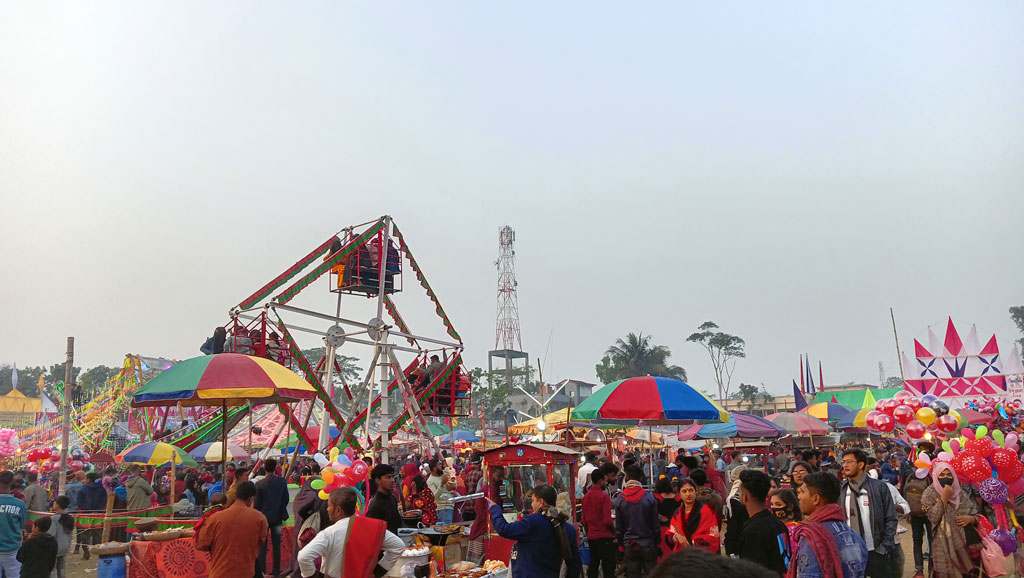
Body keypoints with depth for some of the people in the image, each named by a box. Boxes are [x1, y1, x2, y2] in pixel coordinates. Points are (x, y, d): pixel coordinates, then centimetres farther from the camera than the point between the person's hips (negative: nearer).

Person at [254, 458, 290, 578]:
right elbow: (286, 499, 0)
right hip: (277, 517, 2)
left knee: (262, 546, 6)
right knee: (276, 545, 10)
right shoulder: (282, 481, -7)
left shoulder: (260, 484, -14)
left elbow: (257, 504, -8)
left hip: (264, 517, -2)